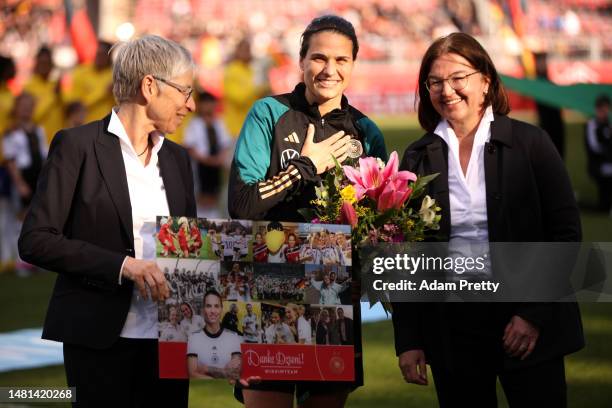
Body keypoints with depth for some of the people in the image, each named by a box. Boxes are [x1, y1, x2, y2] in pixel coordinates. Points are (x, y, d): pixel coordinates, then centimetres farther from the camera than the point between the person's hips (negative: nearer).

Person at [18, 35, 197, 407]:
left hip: (169, 336, 5)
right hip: (102, 336, -5)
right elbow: (35, 241, -10)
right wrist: (122, 265, -19)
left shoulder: (177, 158, 14)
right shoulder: (78, 146, -4)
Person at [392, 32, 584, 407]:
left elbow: (565, 232, -2)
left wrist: (535, 313, -10)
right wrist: (408, 340, 1)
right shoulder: (418, 158, 6)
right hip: (451, 327, 2)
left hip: (529, 323, -2)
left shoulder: (530, 143, 0)